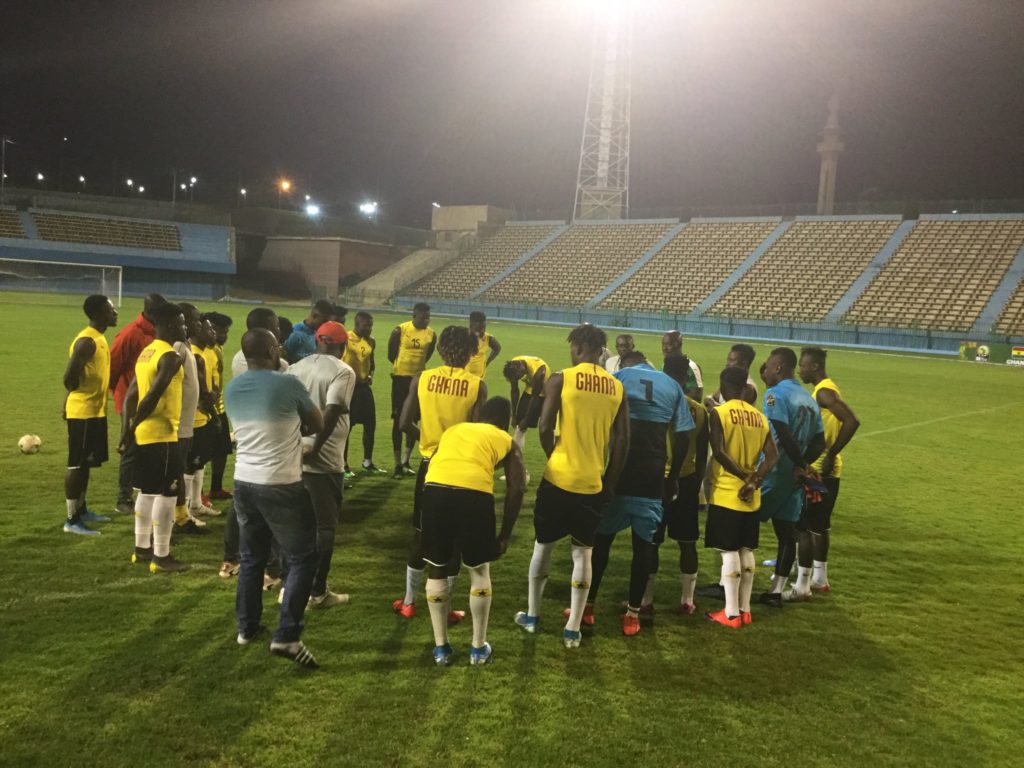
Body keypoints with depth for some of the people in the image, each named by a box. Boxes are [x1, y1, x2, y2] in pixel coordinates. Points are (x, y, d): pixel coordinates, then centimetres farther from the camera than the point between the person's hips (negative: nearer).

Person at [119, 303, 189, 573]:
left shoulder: (147, 352, 13)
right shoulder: (170, 356, -17)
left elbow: (131, 394, 13)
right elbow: (152, 396, -24)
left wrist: (127, 428, 13)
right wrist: (131, 430, -15)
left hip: (146, 432, 10)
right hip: (163, 434, -9)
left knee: (147, 491, 16)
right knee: (166, 494, -3)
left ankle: (142, 548, 25)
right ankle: (161, 557, 1)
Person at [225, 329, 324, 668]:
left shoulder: (231, 390, 6)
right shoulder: (288, 384, -13)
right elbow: (318, 425, 1)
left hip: (244, 481, 7)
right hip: (281, 485, -7)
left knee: (252, 557, 21)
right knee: (303, 558, 4)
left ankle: (246, 627, 31)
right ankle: (286, 636, -2)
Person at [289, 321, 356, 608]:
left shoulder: (296, 368, 10)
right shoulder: (343, 372, -9)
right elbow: (332, 411, -23)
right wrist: (316, 447, -16)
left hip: (292, 456, 6)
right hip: (323, 461, -6)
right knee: (324, 526, 7)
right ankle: (318, 592, 15)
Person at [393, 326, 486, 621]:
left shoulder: (421, 379, -5)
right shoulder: (477, 385, -10)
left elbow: (405, 424, -5)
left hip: (430, 465, 2)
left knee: (421, 534, 15)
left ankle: (409, 602, 23)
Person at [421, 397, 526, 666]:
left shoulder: (452, 429, 34)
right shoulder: (507, 441, 25)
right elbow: (517, 488, 13)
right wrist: (504, 536, 17)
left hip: (435, 490, 2)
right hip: (474, 494, -2)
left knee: (437, 569, 23)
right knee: (479, 570, 23)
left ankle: (441, 648, 30)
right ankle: (479, 648, 30)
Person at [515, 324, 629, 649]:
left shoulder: (560, 380, -7)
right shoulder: (617, 387, 4)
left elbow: (545, 430, -10)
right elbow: (622, 441, 3)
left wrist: (556, 457, 9)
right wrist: (610, 481, 12)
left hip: (559, 478, -2)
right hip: (594, 483, 2)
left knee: (543, 545, 16)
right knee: (583, 553, 11)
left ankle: (532, 615, 29)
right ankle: (573, 629, 14)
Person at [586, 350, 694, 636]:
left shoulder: (618, 379, 3)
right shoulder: (672, 386, 12)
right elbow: (683, 436, 8)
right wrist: (672, 477, 14)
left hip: (619, 473, -2)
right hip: (653, 477, 2)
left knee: (601, 538, 10)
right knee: (644, 543, 8)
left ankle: (588, 605, 16)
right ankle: (633, 613, 12)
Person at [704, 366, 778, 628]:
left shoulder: (718, 413, -10)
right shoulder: (760, 417, 9)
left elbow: (718, 452, -19)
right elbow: (772, 455, 0)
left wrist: (745, 477, -11)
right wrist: (754, 481, -8)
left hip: (726, 494, -6)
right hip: (751, 497, 6)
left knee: (729, 552, -1)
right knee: (746, 551, 13)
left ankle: (731, 613, 3)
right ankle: (745, 609, 19)